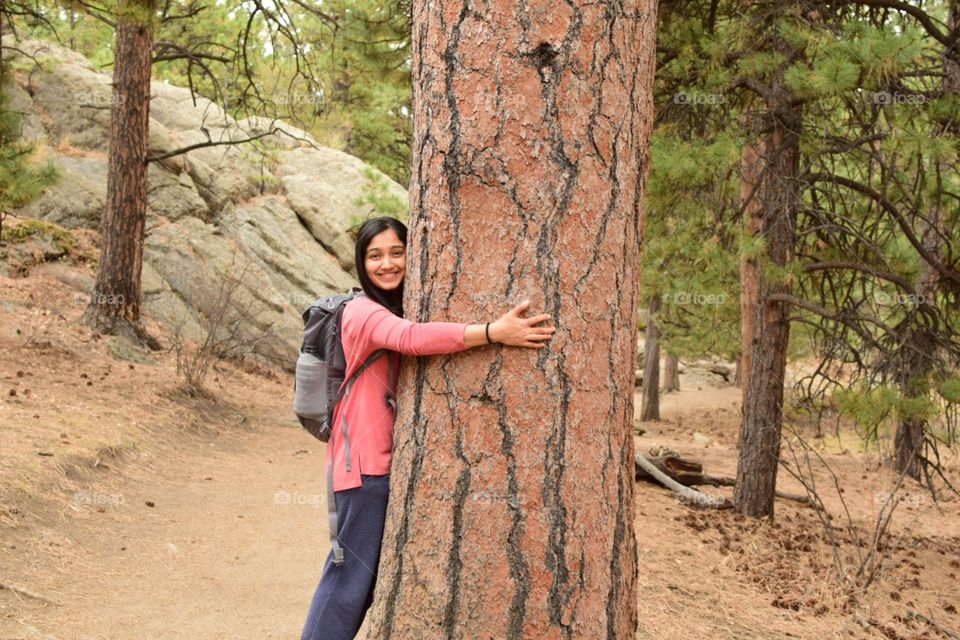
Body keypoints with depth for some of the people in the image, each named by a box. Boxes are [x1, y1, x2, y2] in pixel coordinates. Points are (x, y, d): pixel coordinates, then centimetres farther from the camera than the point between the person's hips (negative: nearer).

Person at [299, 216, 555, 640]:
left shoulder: (406, 309, 14)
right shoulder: (363, 311, -15)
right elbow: (412, 338, -34)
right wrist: (494, 332, -41)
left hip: (396, 459, 9)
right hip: (366, 461, -9)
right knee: (353, 573, -5)